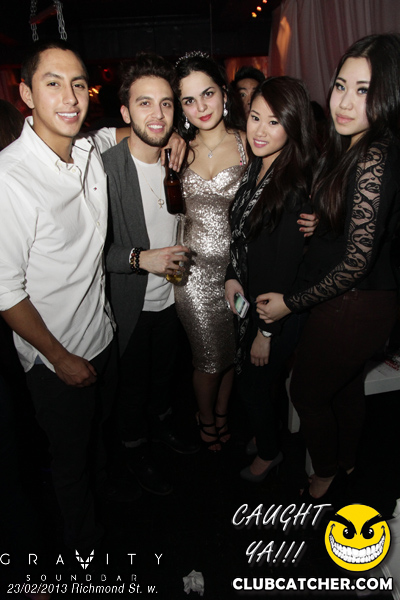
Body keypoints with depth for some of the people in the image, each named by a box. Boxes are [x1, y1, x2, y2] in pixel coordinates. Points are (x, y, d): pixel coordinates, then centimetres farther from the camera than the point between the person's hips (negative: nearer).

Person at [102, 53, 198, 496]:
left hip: (171, 295, 5)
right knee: (133, 381, 16)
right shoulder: (104, 168, -21)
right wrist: (140, 258, -30)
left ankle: (161, 423, 54)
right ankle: (135, 448, 43)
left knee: (166, 369, 25)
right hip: (130, 305, -5)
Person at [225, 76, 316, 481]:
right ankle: (263, 434, 52)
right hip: (248, 299, 8)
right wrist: (232, 277, -4)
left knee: (253, 384, 10)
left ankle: (268, 453, 40)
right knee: (247, 376, 23)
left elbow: (286, 267, -23)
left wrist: (267, 330, -17)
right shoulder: (256, 167, 0)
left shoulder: (295, 187, -25)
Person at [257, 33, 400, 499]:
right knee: (346, 384, 27)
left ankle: (323, 477, 39)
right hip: (362, 302, 9)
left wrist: (292, 302, -17)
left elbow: (358, 259, -25)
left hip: (353, 305, -9)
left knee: (307, 391, 11)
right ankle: (346, 459, 54)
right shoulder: (346, 147, 4)